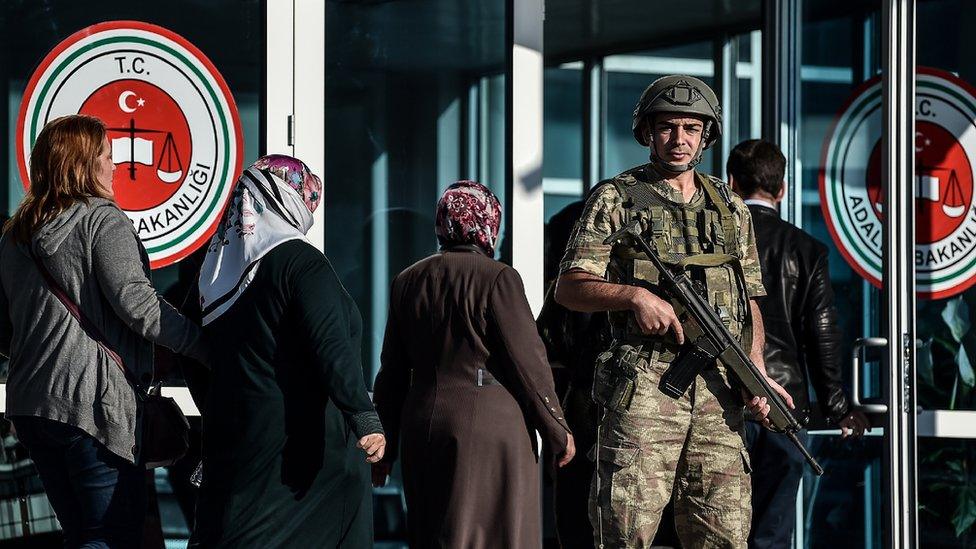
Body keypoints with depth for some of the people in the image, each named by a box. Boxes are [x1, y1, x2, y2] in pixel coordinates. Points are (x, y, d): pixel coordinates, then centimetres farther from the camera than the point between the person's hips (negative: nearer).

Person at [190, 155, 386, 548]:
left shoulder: (216, 266, 10)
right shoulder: (301, 262, -12)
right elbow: (331, 347, -24)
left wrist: (217, 423, 30)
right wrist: (365, 417, -29)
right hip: (304, 440, -7)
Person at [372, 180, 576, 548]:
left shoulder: (408, 282, 8)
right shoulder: (497, 278, -9)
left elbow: (392, 371, 12)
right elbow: (528, 361, -9)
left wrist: (386, 444, 18)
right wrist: (557, 431, 1)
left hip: (422, 424, 6)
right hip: (488, 424, -6)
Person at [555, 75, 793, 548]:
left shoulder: (730, 208, 18)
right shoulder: (616, 200, 5)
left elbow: (749, 301, 19)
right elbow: (569, 289, 1)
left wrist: (756, 372, 3)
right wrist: (635, 295, -16)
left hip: (719, 394, 4)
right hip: (643, 387, -4)